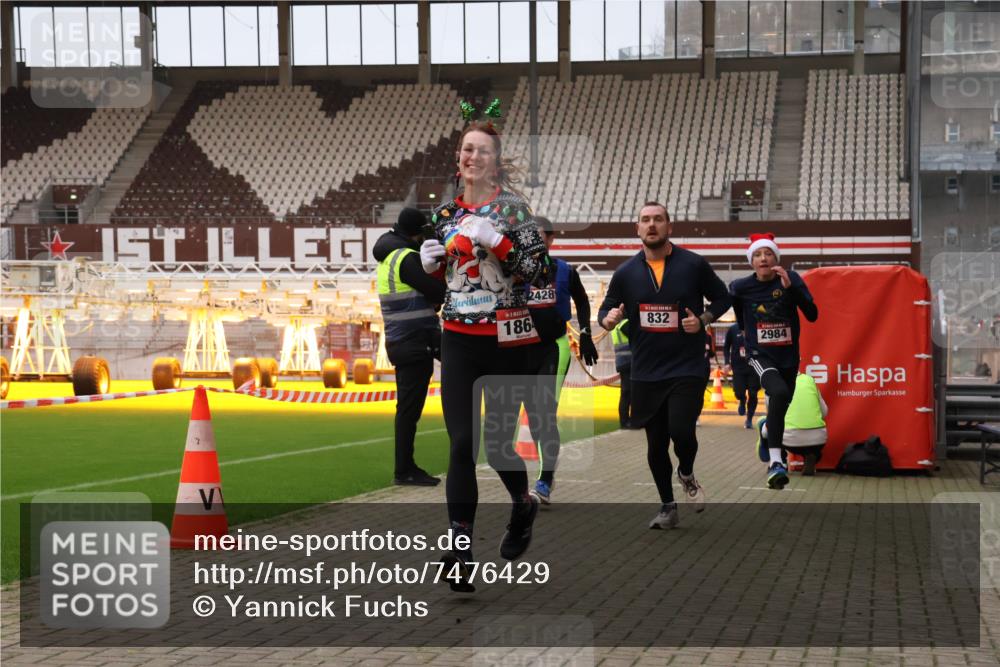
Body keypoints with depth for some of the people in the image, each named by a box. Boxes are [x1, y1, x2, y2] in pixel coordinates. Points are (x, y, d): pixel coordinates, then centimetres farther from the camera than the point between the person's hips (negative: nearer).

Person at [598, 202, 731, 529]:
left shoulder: (694, 264, -3)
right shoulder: (626, 272, 2)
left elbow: (722, 298, 9)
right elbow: (606, 309, 10)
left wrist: (703, 320, -10)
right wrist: (608, 318, -14)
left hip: (688, 367, -3)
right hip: (646, 372, 3)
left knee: (681, 431, -18)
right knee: (656, 444, 8)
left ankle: (687, 474, 17)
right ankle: (667, 508, 27)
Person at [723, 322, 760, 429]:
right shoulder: (733, 329, 0)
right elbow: (726, 347, 9)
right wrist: (727, 362, -1)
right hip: (738, 367, 1)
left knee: (752, 394, -1)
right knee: (739, 393, -6)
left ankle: (749, 419, 15)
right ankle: (742, 402, 31)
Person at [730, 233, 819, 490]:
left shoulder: (791, 279, -8)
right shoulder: (741, 287, -7)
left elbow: (812, 315, -18)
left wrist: (790, 287, -27)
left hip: (789, 357, 3)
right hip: (760, 355, -3)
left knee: (779, 409, 18)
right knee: (779, 392, -31)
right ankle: (775, 463, -34)